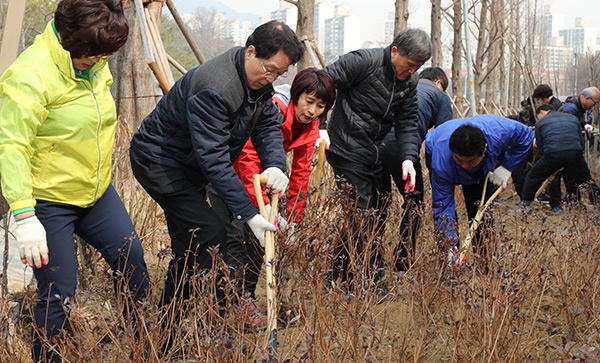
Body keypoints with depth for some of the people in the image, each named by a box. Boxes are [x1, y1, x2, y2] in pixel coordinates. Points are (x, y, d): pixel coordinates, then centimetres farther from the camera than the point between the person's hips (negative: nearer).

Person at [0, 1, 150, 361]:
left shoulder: (94, 62, 2)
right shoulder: (31, 75, -24)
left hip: (97, 191, 8)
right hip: (48, 201, -8)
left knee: (131, 257, 13)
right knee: (59, 294, -4)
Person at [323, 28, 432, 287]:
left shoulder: (410, 81, 4)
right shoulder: (363, 62, -18)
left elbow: (407, 122, 5)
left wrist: (408, 158, -10)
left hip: (376, 154, 8)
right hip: (348, 152, -8)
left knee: (377, 215, 12)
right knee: (361, 218, -7)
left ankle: (340, 276, 25)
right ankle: (374, 282, 3)